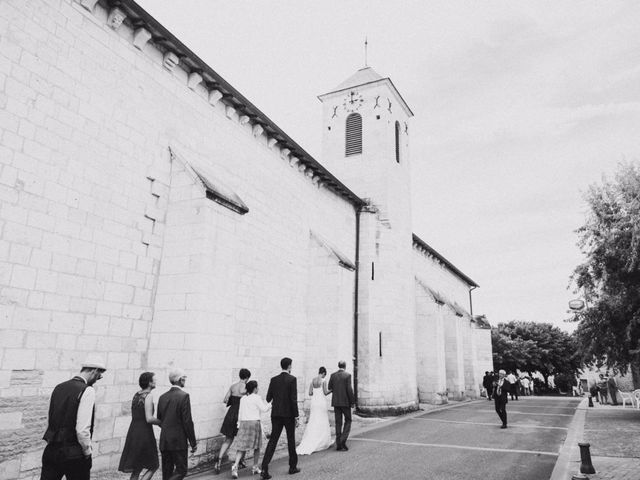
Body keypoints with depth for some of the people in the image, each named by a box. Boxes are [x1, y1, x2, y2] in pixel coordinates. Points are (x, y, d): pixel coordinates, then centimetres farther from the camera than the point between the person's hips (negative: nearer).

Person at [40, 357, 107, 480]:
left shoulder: (58, 387, 6)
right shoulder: (87, 390, -15)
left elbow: (50, 420, 12)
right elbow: (82, 429, -19)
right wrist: (87, 451, -5)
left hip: (51, 450, 6)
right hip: (73, 454, -6)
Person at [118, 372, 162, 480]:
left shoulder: (136, 395, 9)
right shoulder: (149, 396, -15)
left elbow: (135, 416, 15)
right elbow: (149, 419, -21)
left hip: (133, 432, 8)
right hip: (144, 434, -8)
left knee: (137, 468, 15)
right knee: (153, 466, 7)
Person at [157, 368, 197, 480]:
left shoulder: (162, 397, 5)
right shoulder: (184, 396, -14)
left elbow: (159, 419, 12)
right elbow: (187, 421, -15)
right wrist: (193, 443, -7)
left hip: (164, 441, 6)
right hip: (178, 441, -6)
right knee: (181, 471, 5)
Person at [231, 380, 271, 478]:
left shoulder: (243, 399, 11)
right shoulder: (257, 398, -6)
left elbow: (240, 412, 13)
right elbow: (264, 409, -5)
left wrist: (239, 423, 19)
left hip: (243, 423, 4)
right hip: (254, 422, -4)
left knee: (242, 447, 4)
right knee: (257, 446, 13)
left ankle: (235, 466, -15)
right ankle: (255, 467, 19)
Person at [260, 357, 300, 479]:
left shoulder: (274, 380, 3)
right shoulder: (292, 379, -10)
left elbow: (268, 398, 3)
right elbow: (294, 399, -14)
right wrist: (296, 416, -8)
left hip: (276, 414, 4)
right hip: (288, 414, -3)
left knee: (272, 440, 4)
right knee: (291, 440, 12)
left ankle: (264, 469, -6)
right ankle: (293, 467, 24)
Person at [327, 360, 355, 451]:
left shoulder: (333, 375, 2)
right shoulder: (347, 375, -9)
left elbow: (329, 388, 5)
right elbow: (349, 389, -13)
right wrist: (352, 401, -5)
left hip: (336, 402, 4)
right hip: (345, 402, -4)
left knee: (338, 422, 10)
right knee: (348, 421, 10)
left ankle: (338, 444, 10)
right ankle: (343, 440, -6)